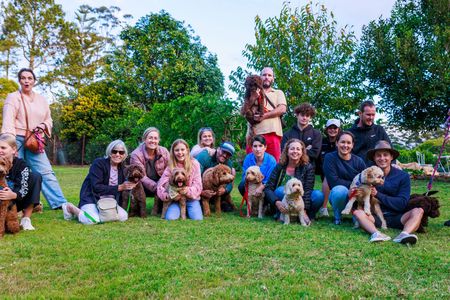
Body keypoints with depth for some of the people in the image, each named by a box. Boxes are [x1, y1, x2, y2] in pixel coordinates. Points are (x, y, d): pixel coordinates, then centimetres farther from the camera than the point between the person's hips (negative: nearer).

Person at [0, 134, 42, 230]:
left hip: (17, 200, 1)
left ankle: (26, 219, -15)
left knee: (36, 177, -19)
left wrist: (14, 195, -45)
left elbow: (24, 188, -24)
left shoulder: (21, 164, -11)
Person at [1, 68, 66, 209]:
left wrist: (44, 125, -2)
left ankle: (60, 203, -2)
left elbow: (49, 120, 23)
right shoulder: (13, 97, -1)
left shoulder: (42, 99, 14)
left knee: (46, 172, -2)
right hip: (16, 140, -4)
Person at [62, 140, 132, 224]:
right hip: (91, 198, -6)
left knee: (124, 217, -17)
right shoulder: (98, 163, -13)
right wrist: (119, 187, -23)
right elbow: (96, 187, -22)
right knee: (92, 220, -32)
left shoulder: (121, 168, 6)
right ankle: (70, 207, 0)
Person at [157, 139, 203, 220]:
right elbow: (161, 185, -4)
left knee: (197, 218, -23)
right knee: (170, 217, -24)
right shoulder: (170, 166, 0)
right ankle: (180, 210, 8)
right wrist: (167, 195, -25)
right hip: (175, 198, 1)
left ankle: (187, 209, 8)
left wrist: (188, 190, -26)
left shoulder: (194, 164, -3)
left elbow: (198, 185, -5)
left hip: (191, 198, 0)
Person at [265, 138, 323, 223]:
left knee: (318, 195, -26)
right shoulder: (280, 166, -6)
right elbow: (268, 188, -12)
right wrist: (277, 202, -30)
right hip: (284, 206, 0)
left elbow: (307, 190, -14)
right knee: (280, 190, -30)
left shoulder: (308, 167, -6)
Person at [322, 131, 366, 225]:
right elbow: (333, 181, -19)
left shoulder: (359, 161, -2)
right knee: (340, 190, -37)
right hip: (338, 196, -2)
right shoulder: (330, 158, -10)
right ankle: (337, 216, -7)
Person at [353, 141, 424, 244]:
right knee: (357, 212, -26)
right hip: (375, 217, 0)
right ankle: (376, 234, -51)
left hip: (396, 218, 0)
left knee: (418, 211, -23)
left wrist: (378, 195, -14)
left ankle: (404, 234, -49)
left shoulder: (403, 176, 1)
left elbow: (402, 203, -5)